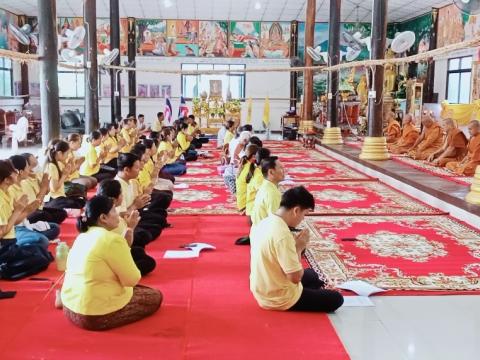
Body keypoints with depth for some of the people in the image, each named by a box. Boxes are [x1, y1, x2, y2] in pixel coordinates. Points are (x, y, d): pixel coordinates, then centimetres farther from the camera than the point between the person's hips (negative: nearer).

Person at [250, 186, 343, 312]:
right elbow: (295, 277, -26)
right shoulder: (283, 235, -30)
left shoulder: (263, 223, -1)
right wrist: (299, 248, -12)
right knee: (336, 299, 4)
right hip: (279, 299, -9)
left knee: (311, 274, 31)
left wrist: (294, 245, 1)